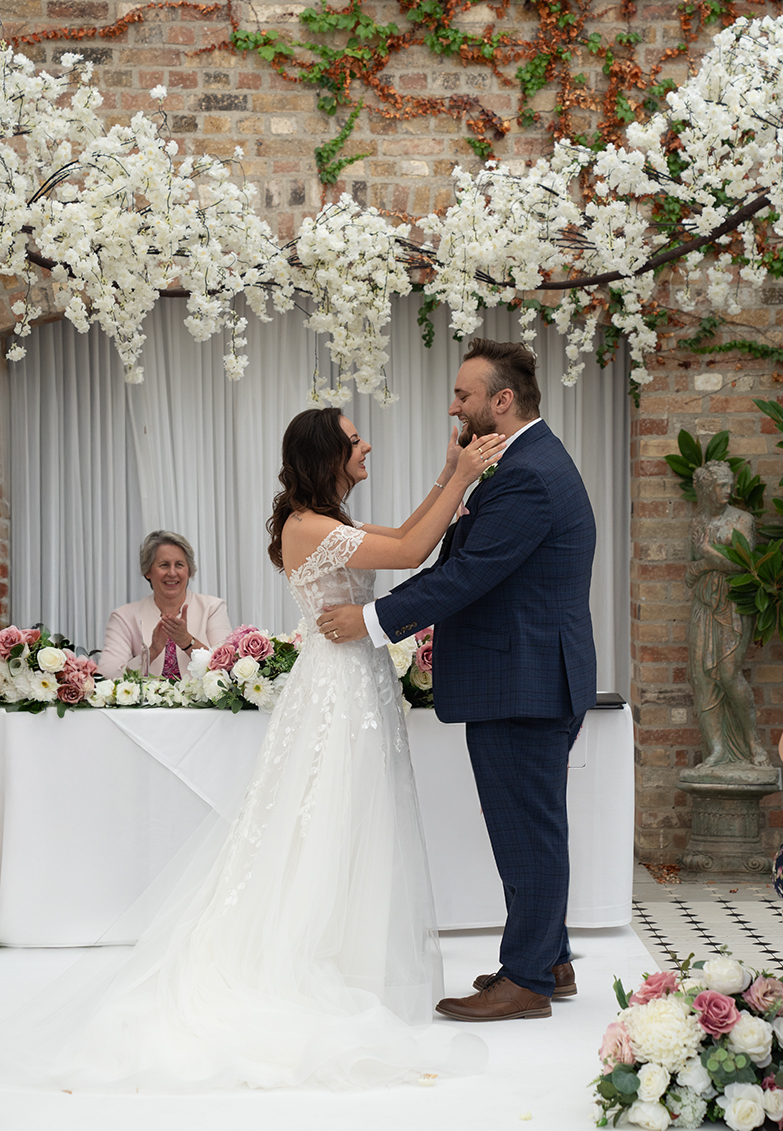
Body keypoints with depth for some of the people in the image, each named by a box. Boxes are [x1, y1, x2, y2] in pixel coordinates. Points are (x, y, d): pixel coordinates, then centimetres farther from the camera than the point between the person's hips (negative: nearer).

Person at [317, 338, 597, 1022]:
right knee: (533, 829, 18)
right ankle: (550, 961, 28)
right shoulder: (536, 461, 15)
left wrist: (375, 621, -18)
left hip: (523, 684, -11)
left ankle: (527, 980, 6)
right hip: (536, 679, 11)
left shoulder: (528, 477, -20)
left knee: (528, 831, -2)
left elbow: (468, 575, -23)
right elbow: (466, 559, 17)